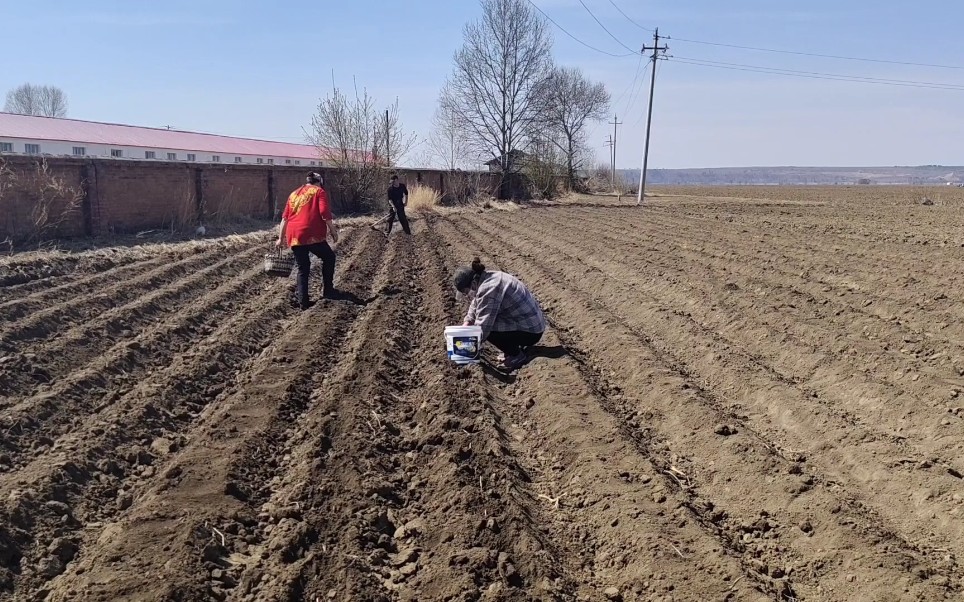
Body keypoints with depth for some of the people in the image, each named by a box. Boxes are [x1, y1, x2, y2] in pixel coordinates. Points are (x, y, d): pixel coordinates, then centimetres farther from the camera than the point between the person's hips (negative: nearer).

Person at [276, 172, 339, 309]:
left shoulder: (294, 194, 22)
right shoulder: (319, 191, 5)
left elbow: (285, 218, 17)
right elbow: (324, 213, -9)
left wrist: (281, 238, 18)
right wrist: (333, 230, -2)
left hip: (294, 236, 5)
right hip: (312, 235, -5)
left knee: (302, 269, 12)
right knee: (329, 257, 17)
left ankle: (303, 302, 7)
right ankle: (327, 290, 15)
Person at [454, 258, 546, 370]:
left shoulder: (488, 289, -26)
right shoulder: (488, 278, 4)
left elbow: (482, 326, -24)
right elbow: (475, 304, 19)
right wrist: (466, 323, 5)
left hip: (530, 332, -10)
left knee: (488, 328, -23)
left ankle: (517, 355, -4)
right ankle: (515, 346, 18)